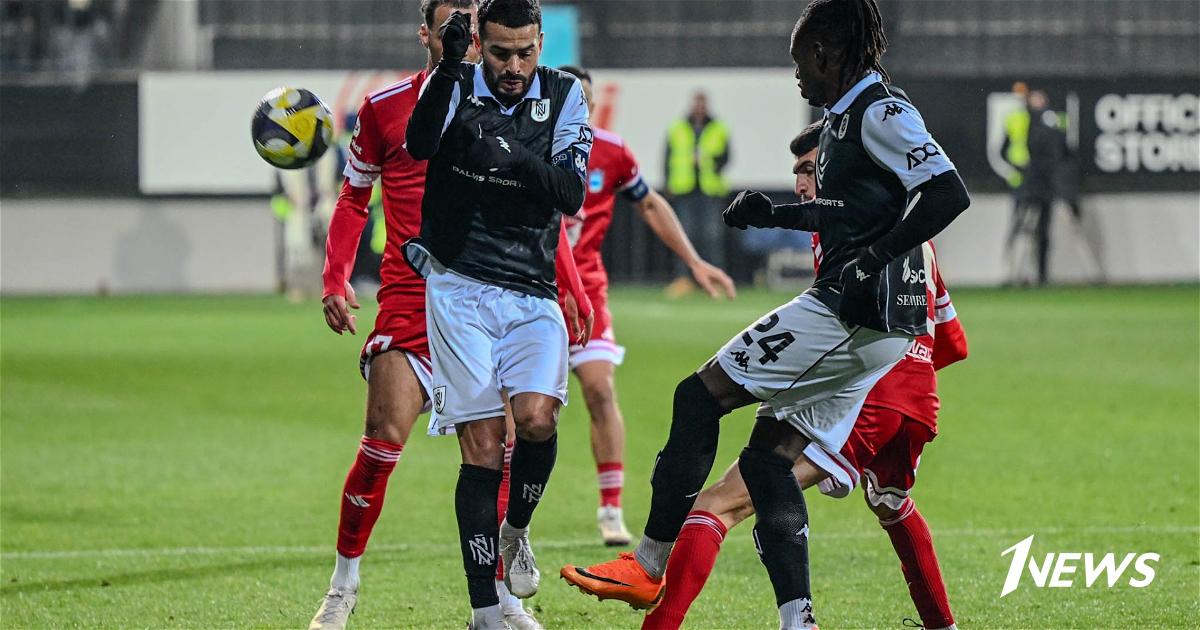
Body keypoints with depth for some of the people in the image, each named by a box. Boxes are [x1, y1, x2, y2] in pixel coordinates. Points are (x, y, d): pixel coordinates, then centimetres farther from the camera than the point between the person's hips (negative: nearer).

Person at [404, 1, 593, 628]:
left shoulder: (564, 94, 3)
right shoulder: (455, 85, -2)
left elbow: (571, 195, -8)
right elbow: (419, 145, -23)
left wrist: (520, 160, -27)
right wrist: (448, 67, -37)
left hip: (532, 293, 2)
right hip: (459, 287, -2)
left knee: (537, 417, -21)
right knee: (482, 445, -9)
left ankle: (516, 530, 10)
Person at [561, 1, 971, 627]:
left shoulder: (880, 112, -11)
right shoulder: (842, 119, 18)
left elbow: (948, 193, -22)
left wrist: (872, 261, -23)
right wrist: (774, 215, 24)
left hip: (855, 315, -10)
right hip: (873, 327, 10)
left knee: (700, 395, -5)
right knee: (767, 455, 9)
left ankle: (648, 566, -3)